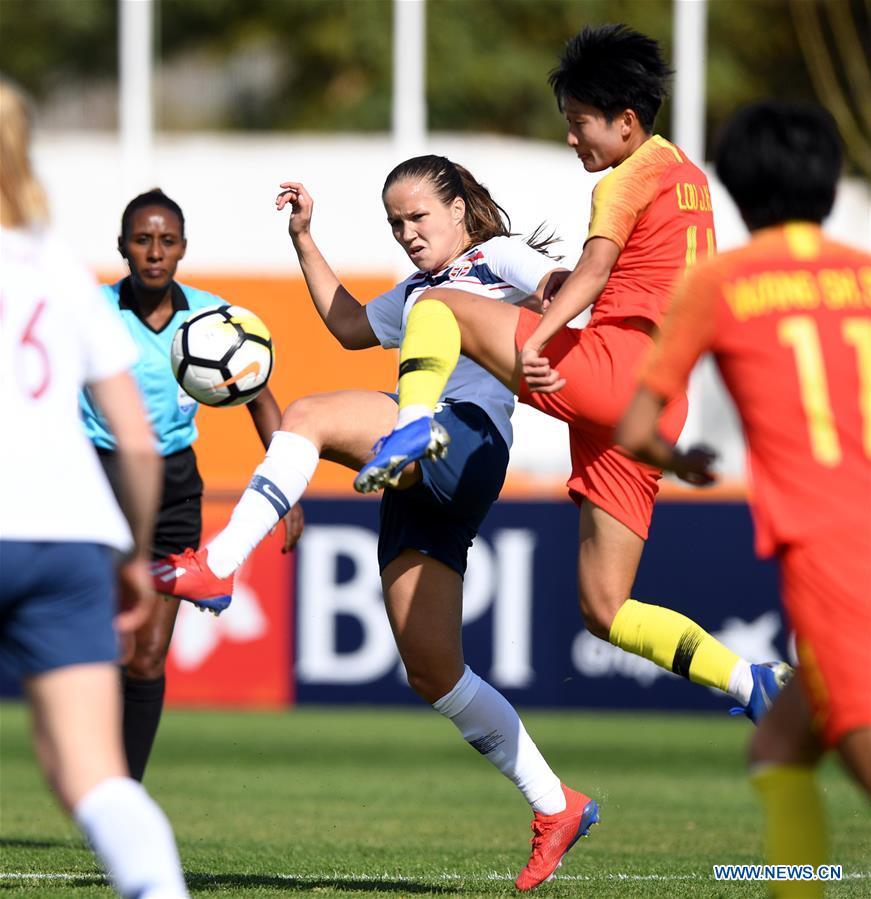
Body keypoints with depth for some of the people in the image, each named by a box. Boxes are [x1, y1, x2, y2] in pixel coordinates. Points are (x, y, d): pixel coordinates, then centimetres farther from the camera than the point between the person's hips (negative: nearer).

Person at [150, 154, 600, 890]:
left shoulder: (497, 257, 11)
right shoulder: (416, 294, 35)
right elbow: (349, 324, 47)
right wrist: (305, 239, 41)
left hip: (469, 441, -9)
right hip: (417, 480, 9)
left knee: (309, 417, -28)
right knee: (433, 672, 3)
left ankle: (218, 565, -34)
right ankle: (556, 807, 9)